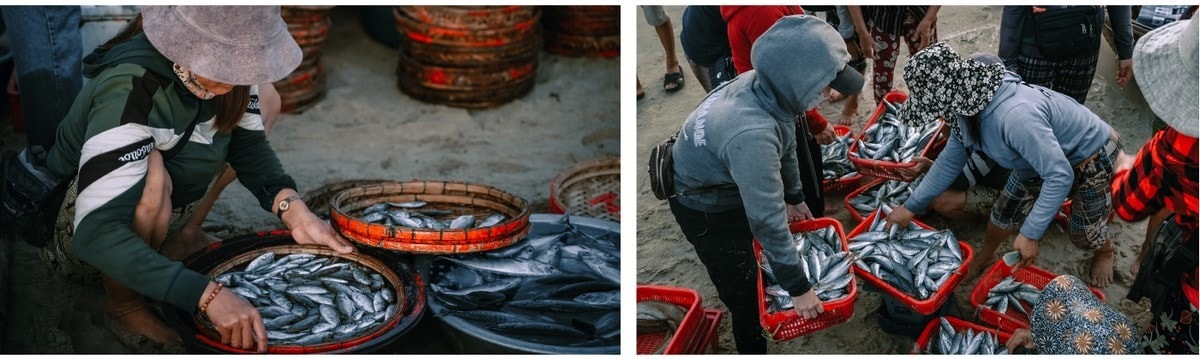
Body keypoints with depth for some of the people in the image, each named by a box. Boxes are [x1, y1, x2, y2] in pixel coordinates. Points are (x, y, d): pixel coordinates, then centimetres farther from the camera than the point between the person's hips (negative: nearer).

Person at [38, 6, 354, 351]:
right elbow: (96, 234, -44)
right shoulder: (130, 87, -38)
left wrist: (295, 211, -26)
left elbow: (248, 144, -8)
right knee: (152, 175, -38)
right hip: (76, 229, -7)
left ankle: (183, 234, 7)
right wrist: (207, 294, -51)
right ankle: (123, 302, -11)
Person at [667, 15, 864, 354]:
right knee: (744, 294, 7)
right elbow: (768, 221, -35)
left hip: (733, 185, 8)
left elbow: (786, 146, 3)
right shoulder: (752, 134, -44)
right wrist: (798, 287, -24)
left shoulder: (766, 87, -19)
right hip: (707, 209, -8)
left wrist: (794, 196, 18)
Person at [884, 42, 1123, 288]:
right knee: (1005, 210, 14)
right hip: (1045, 154, 7)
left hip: (1092, 159, -7)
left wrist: (1030, 233, -35)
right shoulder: (968, 103, -16)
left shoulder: (1015, 116, -45)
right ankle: (986, 256, 43)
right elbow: (951, 160, 0)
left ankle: (1105, 252, 46)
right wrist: (911, 207, 3)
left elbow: (1060, 176, -39)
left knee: (1083, 234, 11)